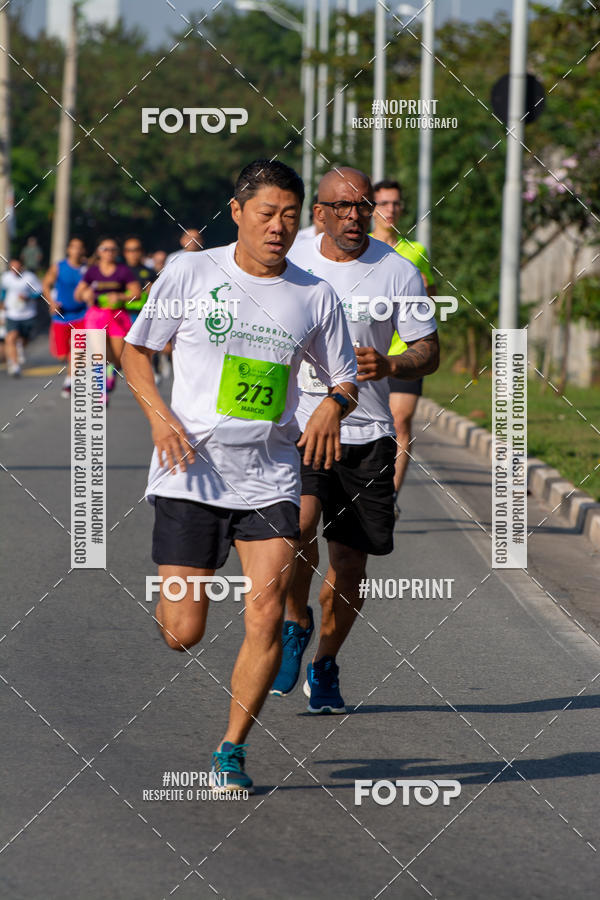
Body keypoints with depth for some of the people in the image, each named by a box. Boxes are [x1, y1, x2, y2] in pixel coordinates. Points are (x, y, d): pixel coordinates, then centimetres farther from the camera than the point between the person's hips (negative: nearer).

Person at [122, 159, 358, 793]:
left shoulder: (315, 297, 3)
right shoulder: (189, 274, -2)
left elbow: (344, 377, 15)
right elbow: (134, 349, 7)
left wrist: (332, 408, -9)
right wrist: (161, 418, -8)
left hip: (270, 479, 2)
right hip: (191, 473, -2)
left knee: (267, 616, -12)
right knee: (183, 632, -3)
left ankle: (232, 749, 4)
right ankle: (163, 609, 36)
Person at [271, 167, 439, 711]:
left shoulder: (398, 272, -1)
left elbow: (428, 353, 1)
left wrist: (389, 365, -20)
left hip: (367, 434, 1)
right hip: (296, 425, -1)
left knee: (349, 564, 4)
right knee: (297, 524, -26)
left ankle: (324, 666, 27)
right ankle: (295, 622, 2)